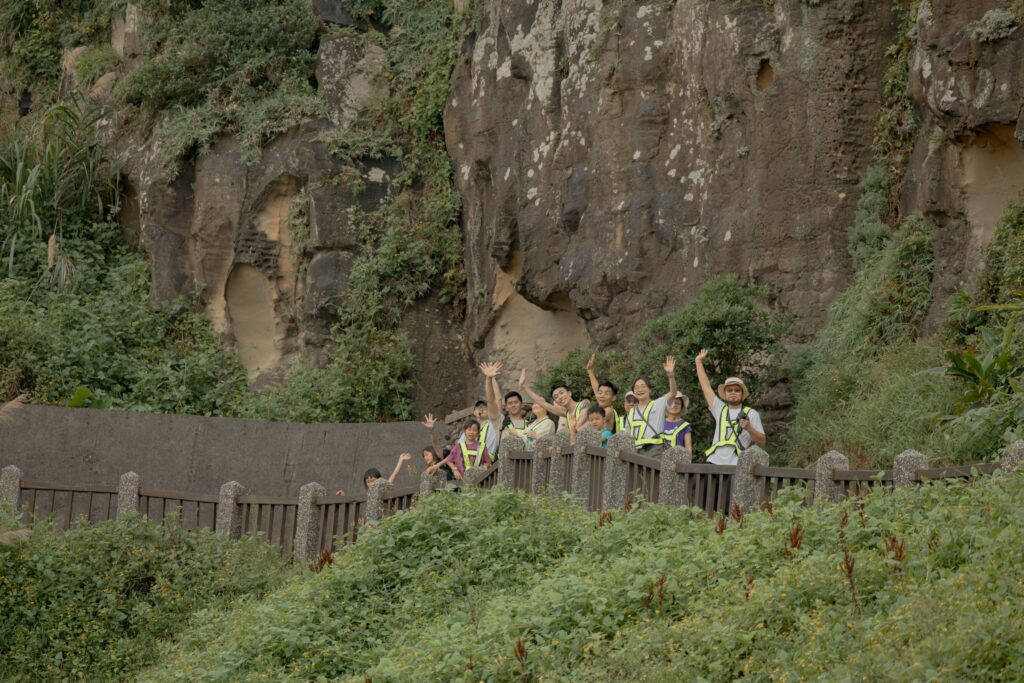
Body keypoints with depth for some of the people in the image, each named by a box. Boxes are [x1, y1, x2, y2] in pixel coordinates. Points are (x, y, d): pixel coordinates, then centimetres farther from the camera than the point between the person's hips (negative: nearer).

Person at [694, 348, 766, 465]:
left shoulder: (751, 414, 7)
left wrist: (749, 428, -13)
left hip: (737, 465, -3)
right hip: (715, 463, 3)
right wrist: (698, 362, 23)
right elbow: (706, 386, 21)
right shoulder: (720, 409, 16)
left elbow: (762, 441, 6)